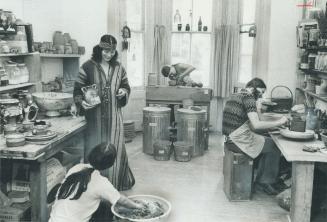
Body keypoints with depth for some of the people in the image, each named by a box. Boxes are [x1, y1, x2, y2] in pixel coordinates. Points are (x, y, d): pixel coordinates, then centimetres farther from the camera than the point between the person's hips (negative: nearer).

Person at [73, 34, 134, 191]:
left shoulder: (118, 68, 8)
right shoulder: (88, 67, -3)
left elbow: (126, 86, 19)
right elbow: (78, 88, -1)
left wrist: (124, 91, -4)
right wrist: (81, 102, -19)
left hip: (114, 116, 3)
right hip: (95, 116, -3)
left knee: (115, 149, 5)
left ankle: (116, 183, 20)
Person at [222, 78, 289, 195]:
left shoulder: (235, 96, 17)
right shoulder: (249, 97, -13)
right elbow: (256, 125, -22)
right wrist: (279, 122, -13)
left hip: (231, 138, 10)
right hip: (239, 140, -10)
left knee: (267, 142, 18)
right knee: (274, 146, 2)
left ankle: (261, 181, 18)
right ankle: (266, 182, 15)